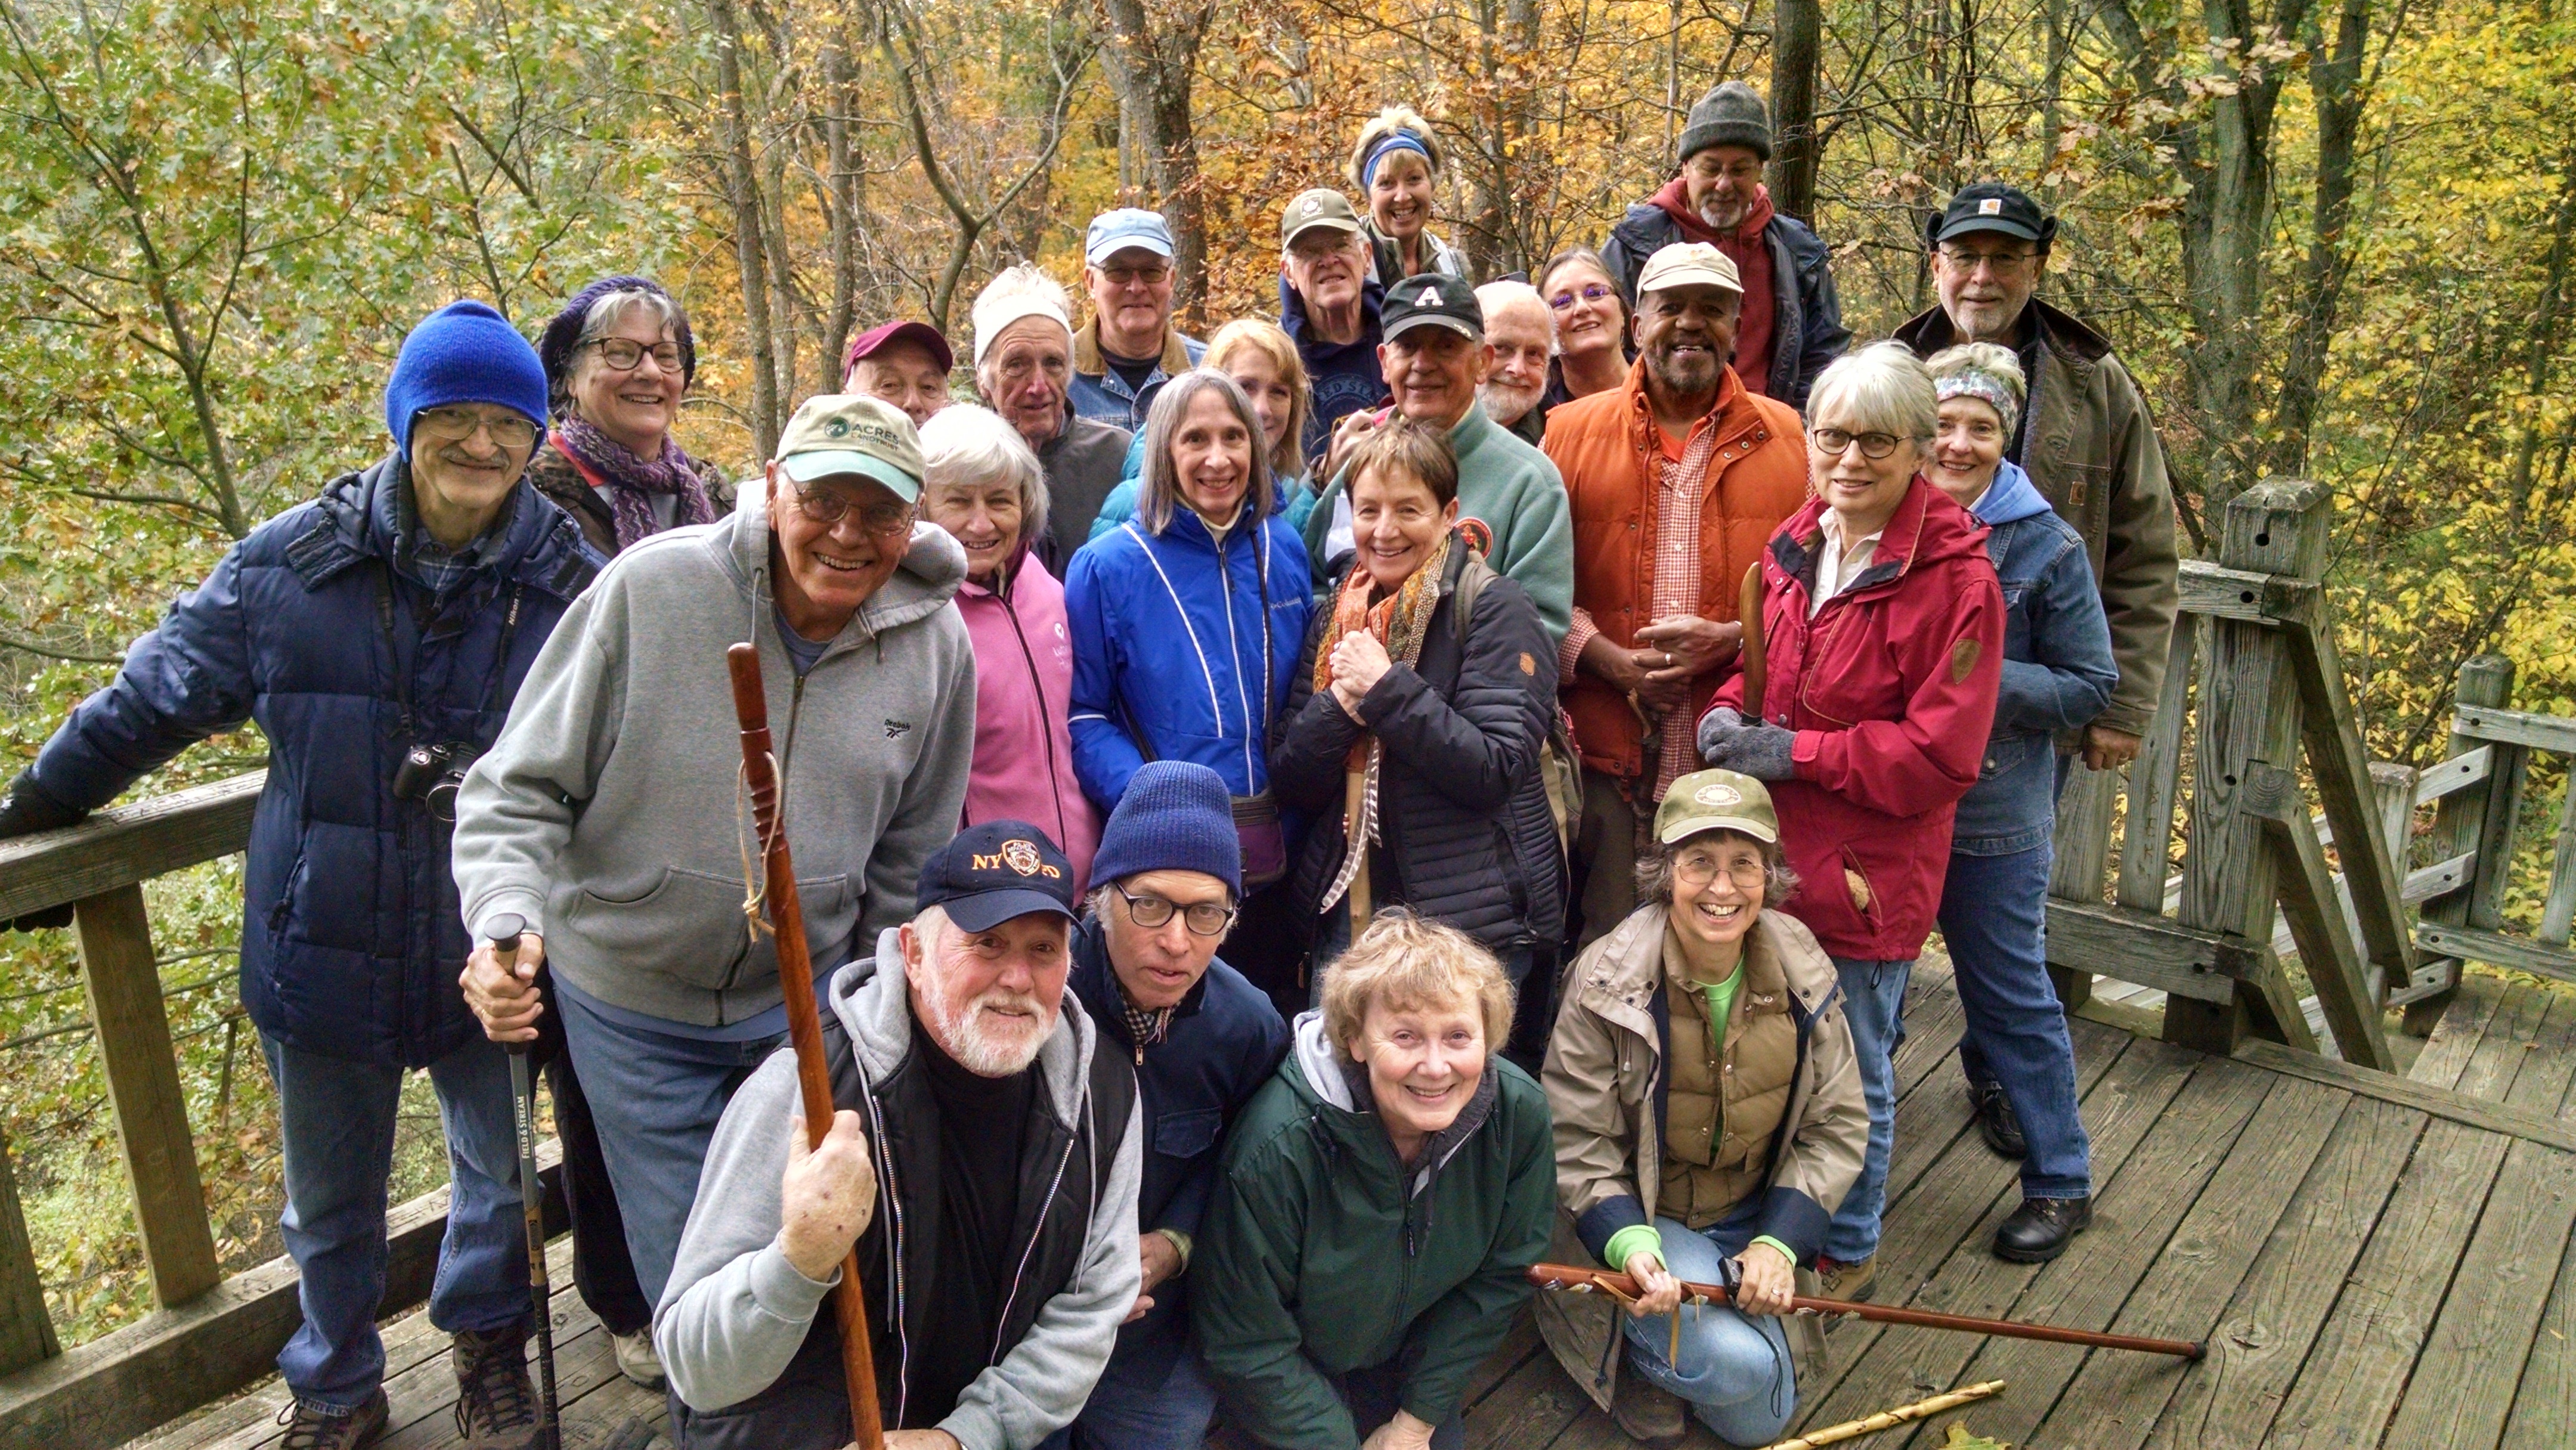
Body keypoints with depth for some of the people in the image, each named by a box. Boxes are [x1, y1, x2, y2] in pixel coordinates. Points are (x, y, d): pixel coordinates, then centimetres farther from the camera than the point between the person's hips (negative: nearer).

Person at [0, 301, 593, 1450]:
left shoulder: (570, 582, -9)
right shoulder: (293, 564, -9)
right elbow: (155, 698, 5)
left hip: (493, 956, 0)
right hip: (326, 952, 1)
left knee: (505, 1169, 19)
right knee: (331, 1206, 19)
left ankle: (486, 1339, 47)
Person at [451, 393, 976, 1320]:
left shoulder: (936, 644, -9)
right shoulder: (651, 587, -19)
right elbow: (520, 787, -12)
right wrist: (505, 922, -29)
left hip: (808, 999, 2)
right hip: (630, 1003, -2)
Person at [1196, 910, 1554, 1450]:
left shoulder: (1519, 1112, -24)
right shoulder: (1281, 1146, -37)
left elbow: (1502, 1274, -8)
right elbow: (1248, 1345, -25)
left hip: (1411, 1357, 4)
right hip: (1290, 1372, -3)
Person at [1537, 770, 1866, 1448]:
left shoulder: (1803, 972, -10)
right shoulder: (1609, 981, -21)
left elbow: (1838, 1125, -3)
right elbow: (1576, 1143, -16)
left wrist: (1780, 1241, -14)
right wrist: (1630, 1245, -32)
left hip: (1756, 1215, 5)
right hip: (1647, 1216, -4)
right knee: (1735, 1362, -28)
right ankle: (1629, 1344, 6)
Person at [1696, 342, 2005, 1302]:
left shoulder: (1958, 578, -16)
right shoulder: (1793, 550, 6)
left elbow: (1939, 754, -18)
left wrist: (1797, 752, -19)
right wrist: (1726, 716, -3)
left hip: (1870, 867, -6)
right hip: (1771, 852, 6)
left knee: (1853, 1070, 10)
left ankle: (1846, 1253, 33)